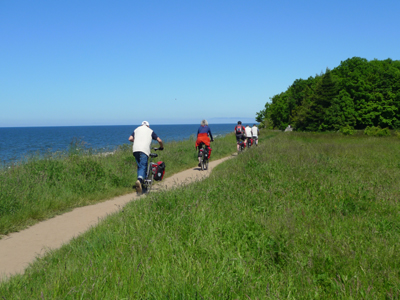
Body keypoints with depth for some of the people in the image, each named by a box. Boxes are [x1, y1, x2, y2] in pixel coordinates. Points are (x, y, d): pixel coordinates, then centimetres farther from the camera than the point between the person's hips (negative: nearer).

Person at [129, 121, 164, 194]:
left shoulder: (137, 129, 26)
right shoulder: (150, 131, 20)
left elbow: (130, 139, 15)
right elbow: (159, 140, 14)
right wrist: (161, 147, 32)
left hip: (135, 149, 3)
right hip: (144, 150, -3)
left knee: (139, 166, 16)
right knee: (143, 167, -10)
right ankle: (139, 180, -35)